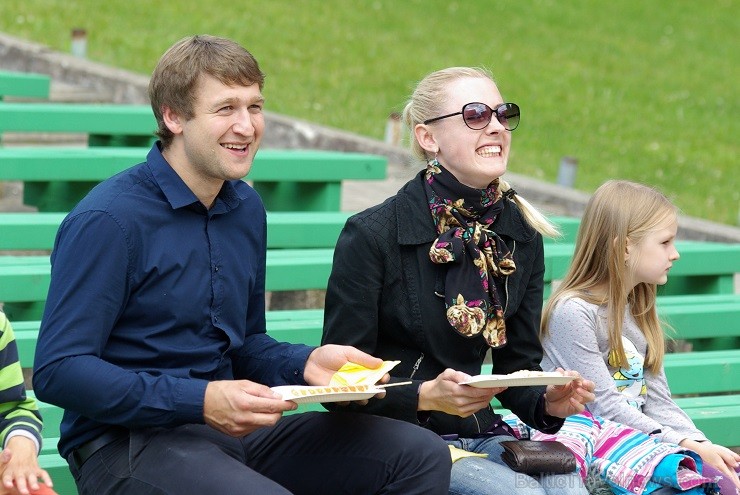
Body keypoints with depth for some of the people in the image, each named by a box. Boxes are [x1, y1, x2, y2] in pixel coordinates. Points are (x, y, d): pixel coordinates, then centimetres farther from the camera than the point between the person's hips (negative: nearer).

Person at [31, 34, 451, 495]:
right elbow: (57, 371, -17)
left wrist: (307, 363, -1)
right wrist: (200, 401, -23)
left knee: (422, 456, -4)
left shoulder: (247, 208, 12)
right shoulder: (109, 219, -13)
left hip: (230, 425, 8)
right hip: (126, 442, -8)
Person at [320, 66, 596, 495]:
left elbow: (517, 368, 13)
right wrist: (424, 396, -25)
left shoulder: (522, 237, 7)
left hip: (481, 434, 5)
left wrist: (547, 402, -9)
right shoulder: (372, 235, -10)